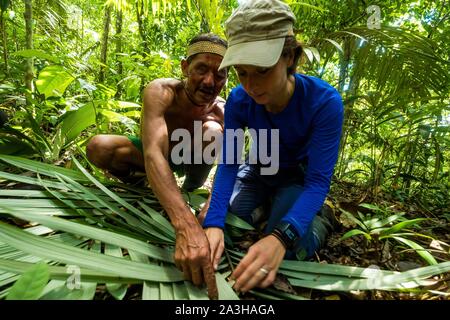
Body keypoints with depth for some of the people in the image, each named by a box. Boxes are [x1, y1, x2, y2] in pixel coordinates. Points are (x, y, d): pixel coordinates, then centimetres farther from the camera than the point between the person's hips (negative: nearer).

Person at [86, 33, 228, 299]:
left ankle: (192, 185, -6)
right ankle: (133, 175, 6)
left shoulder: (224, 112, -26)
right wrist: (186, 226, -65)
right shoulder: (160, 92, -34)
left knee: (213, 131, -30)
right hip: (157, 155, 0)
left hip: (190, 158, 1)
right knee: (98, 148, -27)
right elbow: (153, 152, -50)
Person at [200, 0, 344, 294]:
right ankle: (265, 208, 15)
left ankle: (321, 220, 8)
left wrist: (281, 236, -51)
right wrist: (214, 223, -39)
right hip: (258, 171, 4)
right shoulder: (238, 100, -23)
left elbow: (318, 181, -33)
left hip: (298, 177, -3)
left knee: (282, 251, -21)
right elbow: (227, 162, -23)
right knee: (218, 229, -11)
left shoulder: (325, 102, -32)